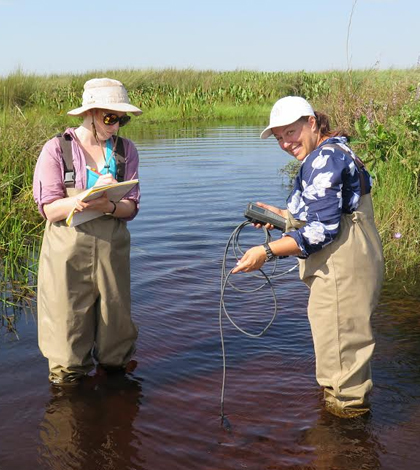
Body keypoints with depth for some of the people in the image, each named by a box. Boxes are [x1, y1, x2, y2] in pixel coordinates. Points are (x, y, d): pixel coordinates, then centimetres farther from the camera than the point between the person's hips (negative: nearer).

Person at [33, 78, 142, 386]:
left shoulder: (125, 150, 4)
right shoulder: (57, 149, -5)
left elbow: (132, 207, -2)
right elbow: (49, 208, -10)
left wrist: (108, 206, -25)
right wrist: (92, 194, -25)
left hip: (112, 248, 3)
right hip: (68, 250, -3)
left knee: (115, 318, 11)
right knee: (68, 320, 4)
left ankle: (114, 367, 32)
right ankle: (68, 375, 23)